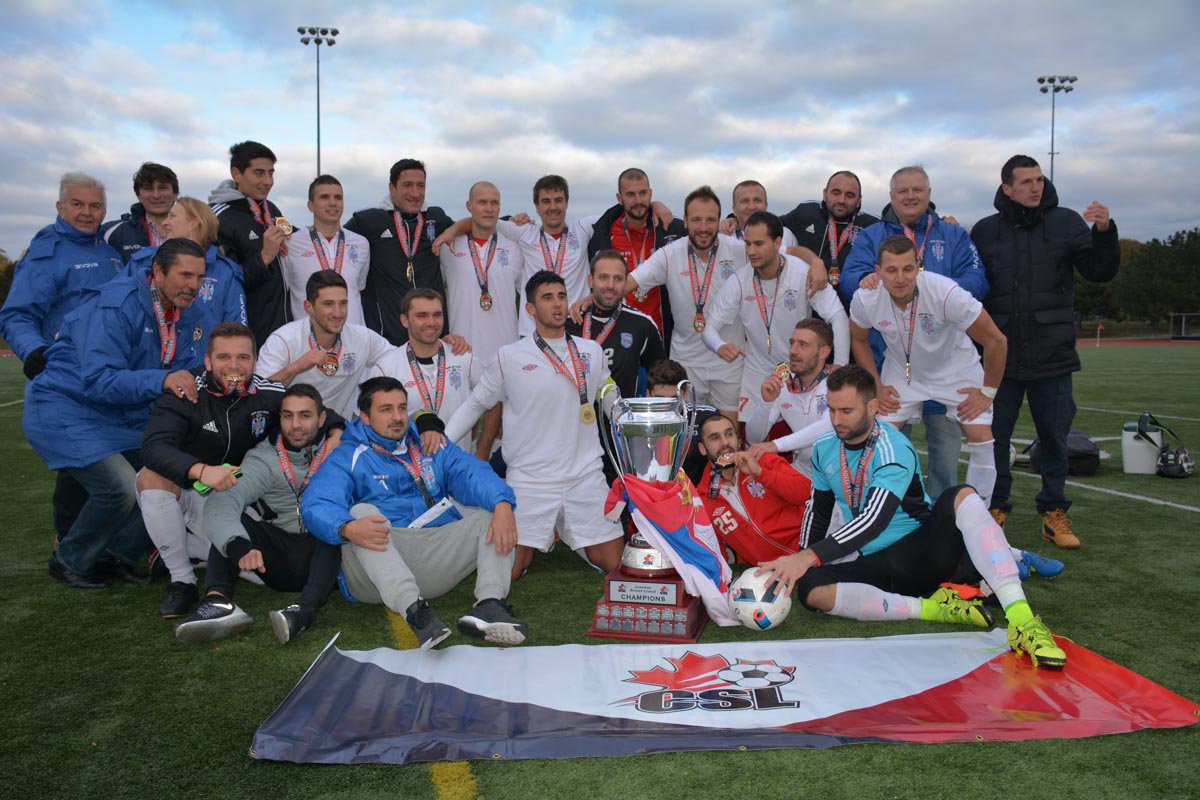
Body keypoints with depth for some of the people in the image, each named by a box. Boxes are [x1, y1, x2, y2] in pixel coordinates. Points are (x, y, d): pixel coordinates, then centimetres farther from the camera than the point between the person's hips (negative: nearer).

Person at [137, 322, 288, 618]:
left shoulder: (269, 396, -12)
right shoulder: (184, 393, -20)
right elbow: (154, 448, -37)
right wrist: (201, 470, -54)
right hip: (181, 489, -2)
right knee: (153, 476, -38)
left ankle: (179, 547, 11)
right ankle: (182, 580, -19)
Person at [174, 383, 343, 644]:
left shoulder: (340, 449, 4)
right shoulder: (265, 458, 0)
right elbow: (222, 500, -17)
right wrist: (238, 546, -38)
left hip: (327, 556, -2)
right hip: (278, 561, 2)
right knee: (229, 518, -15)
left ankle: (307, 608, -50)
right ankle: (219, 600, -40)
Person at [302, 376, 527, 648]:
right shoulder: (347, 458, 8)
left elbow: (472, 473, -1)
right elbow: (315, 505, -10)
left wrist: (502, 504, -24)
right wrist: (348, 529, -34)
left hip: (437, 557, 3)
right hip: (378, 572, -3)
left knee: (492, 514, -11)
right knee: (361, 511, -28)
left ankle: (490, 603, -35)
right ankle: (413, 609, -45)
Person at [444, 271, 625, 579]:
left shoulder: (591, 351, 6)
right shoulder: (510, 357, -2)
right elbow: (475, 404, 6)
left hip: (585, 476, 2)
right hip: (529, 480, -2)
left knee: (615, 563, 2)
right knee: (508, 570, -2)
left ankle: (568, 534, 30)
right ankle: (541, 538, 29)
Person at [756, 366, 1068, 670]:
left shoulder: (893, 449, -18)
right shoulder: (824, 449, 3)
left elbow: (874, 520, -32)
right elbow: (819, 511, 17)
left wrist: (811, 556, -41)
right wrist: (799, 562, 8)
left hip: (921, 553, -4)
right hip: (874, 566, 4)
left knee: (960, 496, -33)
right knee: (809, 589, -27)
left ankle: (1020, 618, -41)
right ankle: (931, 608, -22)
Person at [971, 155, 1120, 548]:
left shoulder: (1066, 222, 3)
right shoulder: (985, 231, 4)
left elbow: (1100, 272, -2)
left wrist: (1104, 231, -16)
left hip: (1052, 354, 0)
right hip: (1000, 354, 0)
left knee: (1054, 436, 7)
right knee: (993, 435, 6)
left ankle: (1054, 512, 20)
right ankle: (995, 508, 20)